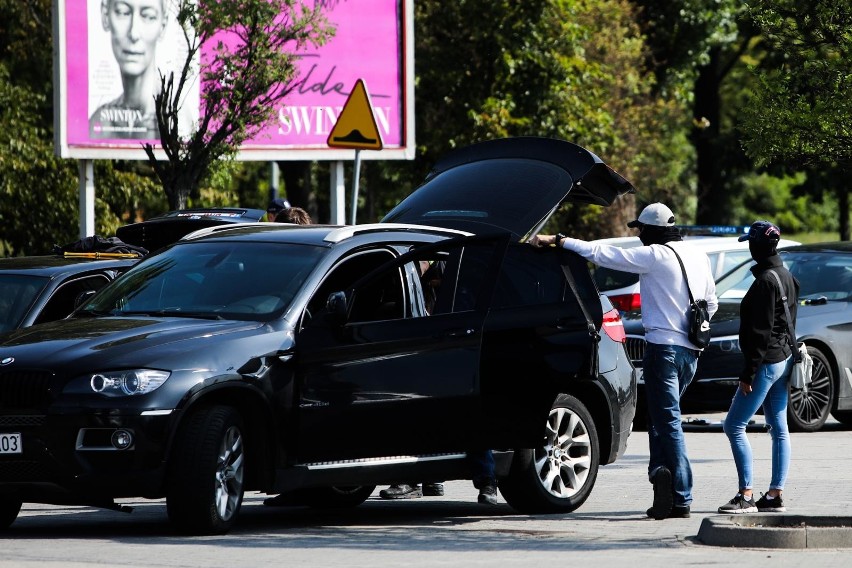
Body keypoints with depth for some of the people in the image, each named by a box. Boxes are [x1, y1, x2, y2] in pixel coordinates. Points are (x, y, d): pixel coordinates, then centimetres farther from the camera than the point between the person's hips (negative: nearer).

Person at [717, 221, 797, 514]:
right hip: (785, 358, 10)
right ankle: (775, 495, 12)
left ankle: (746, 495, -9)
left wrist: (748, 373, -18)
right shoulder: (787, 277, 12)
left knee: (734, 426, -6)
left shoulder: (765, 281, -18)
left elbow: (761, 332, -20)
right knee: (779, 429, 10)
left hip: (766, 362, -10)